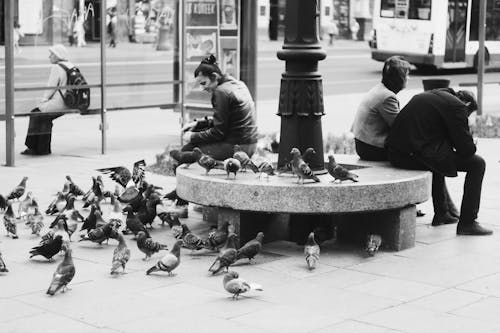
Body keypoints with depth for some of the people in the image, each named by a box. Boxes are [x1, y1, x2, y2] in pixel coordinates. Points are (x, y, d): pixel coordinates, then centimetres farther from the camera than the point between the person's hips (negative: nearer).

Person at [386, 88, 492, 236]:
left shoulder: (425, 96, 24)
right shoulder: (457, 106, -2)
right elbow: (466, 148, -5)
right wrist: (471, 146, 18)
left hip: (398, 156, 9)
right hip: (423, 154, -9)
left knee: (438, 160, 39)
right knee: (477, 164, 5)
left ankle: (441, 213, 42)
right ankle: (467, 223, 4)